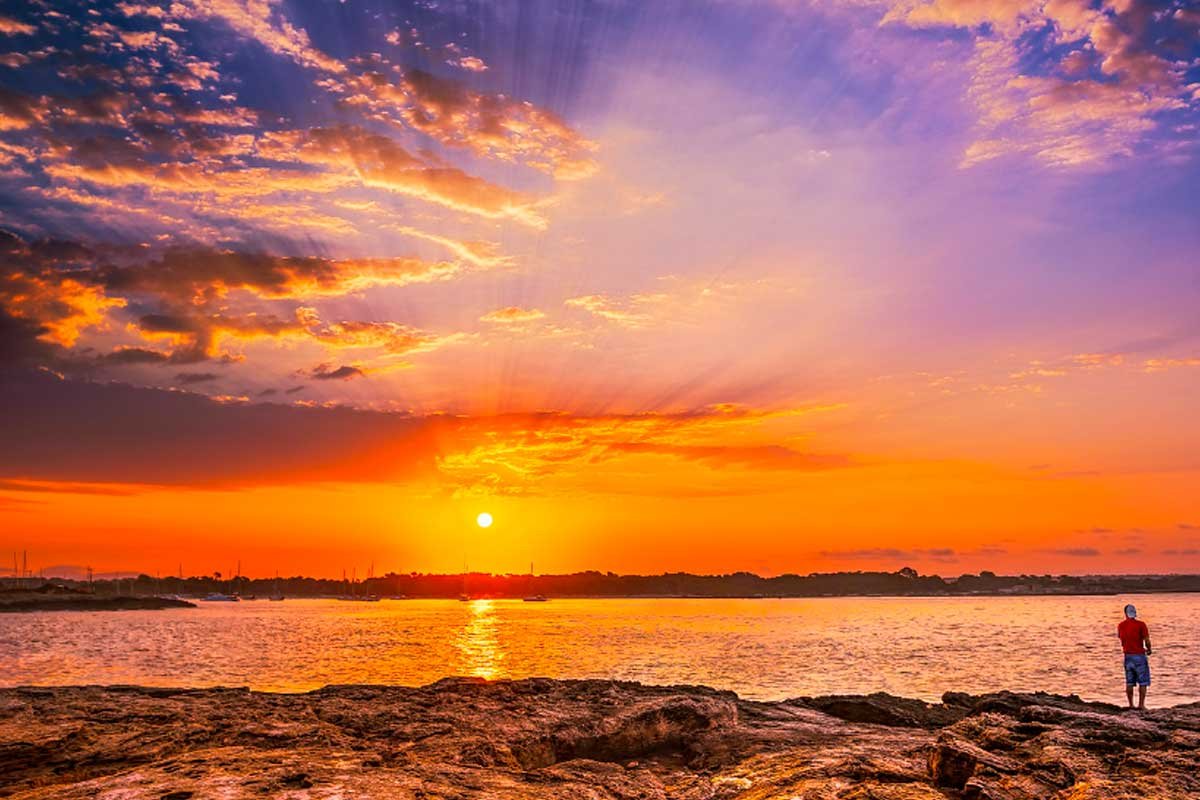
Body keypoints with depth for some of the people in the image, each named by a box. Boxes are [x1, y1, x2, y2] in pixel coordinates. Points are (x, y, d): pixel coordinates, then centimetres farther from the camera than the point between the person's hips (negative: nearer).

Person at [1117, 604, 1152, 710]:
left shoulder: (1121, 626, 4)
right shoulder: (1140, 624, -11)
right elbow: (1147, 640, -13)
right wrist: (1149, 649, 5)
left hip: (1128, 656, 4)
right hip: (1139, 655, -4)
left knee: (1129, 682, 9)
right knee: (1143, 682, 4)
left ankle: (1131, 705, 10)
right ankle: (1141, 704, 1)